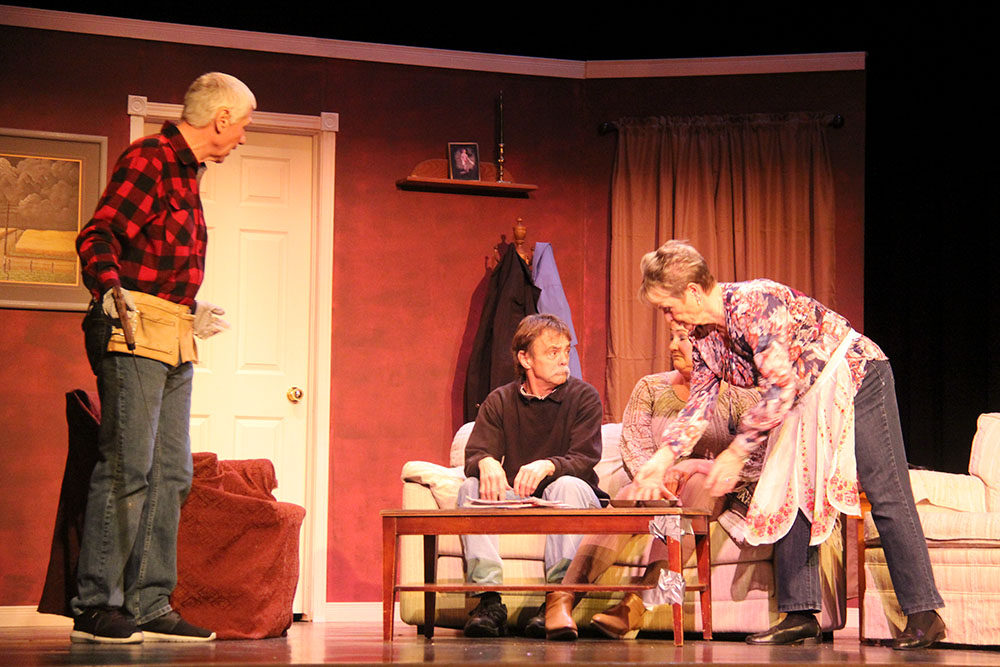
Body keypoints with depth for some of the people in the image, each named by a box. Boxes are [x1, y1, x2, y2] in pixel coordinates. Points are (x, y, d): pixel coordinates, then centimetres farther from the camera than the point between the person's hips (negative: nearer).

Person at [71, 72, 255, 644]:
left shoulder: (188, 173, 22)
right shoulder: (150, 160, -6)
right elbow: (97, 236, -16)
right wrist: (111, 290, -31)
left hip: (176, 339, 10)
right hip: (135, 329, -10)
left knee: (171, 474, 6)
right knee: (127, 468, -12)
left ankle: (149, 607, 8)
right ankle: (96, 606, -9)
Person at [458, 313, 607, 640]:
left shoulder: (583, 396, 0)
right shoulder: (500, 401, 7)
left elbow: (584, 460, -13)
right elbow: (474, 455, -5)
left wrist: (547, 465, -35)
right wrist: (487, 463, -31)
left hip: (565, 502, -2)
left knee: (569, 485, -35)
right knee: (471, 488, -25)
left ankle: (559, 598, -47)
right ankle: (489, 598, -38)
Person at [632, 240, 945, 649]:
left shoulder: (752, 303, -27)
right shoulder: (702, 333, 1)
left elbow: (780, 386, -30)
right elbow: (699, 402, 8)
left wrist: (737, 451, -25)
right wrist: (665, 457, -3)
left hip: (855, 376, -9)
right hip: (806, 398, 9)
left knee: (885, 493, -11)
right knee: (787, 496, 1)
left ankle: (924, 615, -10)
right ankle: (801, 616, 2)